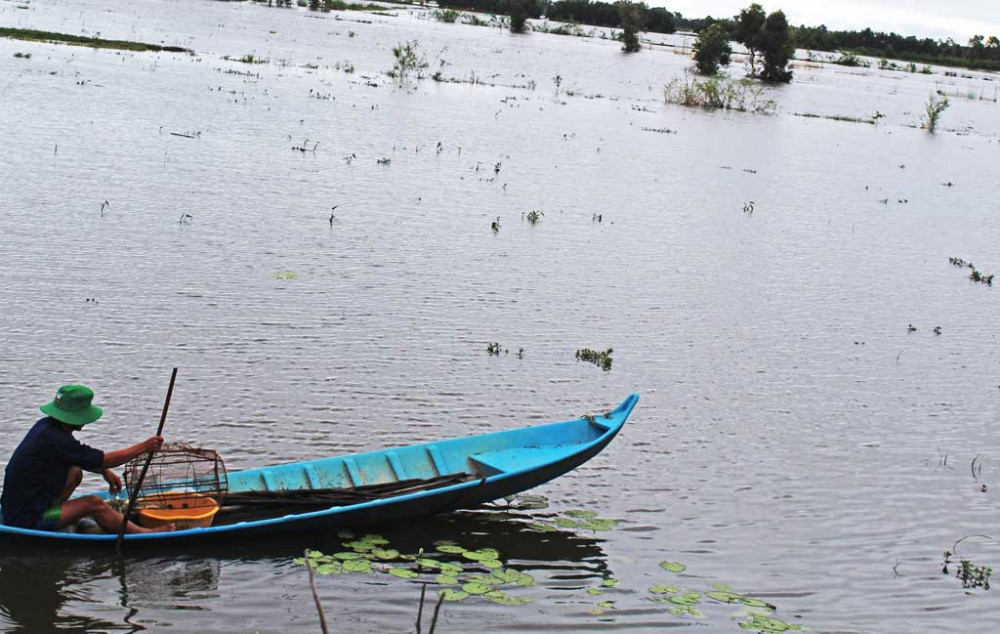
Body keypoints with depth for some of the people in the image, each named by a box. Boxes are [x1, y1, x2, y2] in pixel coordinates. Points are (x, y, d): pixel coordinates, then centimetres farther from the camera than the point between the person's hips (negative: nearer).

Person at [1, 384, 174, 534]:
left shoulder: (46, 425, 5)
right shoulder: (54, 440, -23)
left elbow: (80, 457, 22)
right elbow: (104, 460, -17)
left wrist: (105, 472, 9)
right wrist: (144, 448, -10)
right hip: (26, 521, -10)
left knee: (75, 472, 13)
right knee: (94, 504, -14)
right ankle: (145, 534, -5)